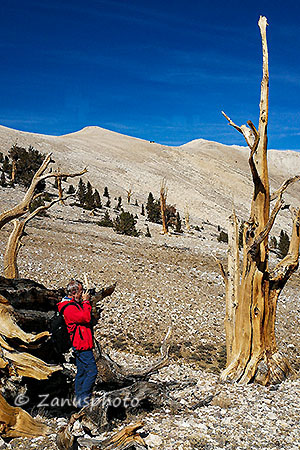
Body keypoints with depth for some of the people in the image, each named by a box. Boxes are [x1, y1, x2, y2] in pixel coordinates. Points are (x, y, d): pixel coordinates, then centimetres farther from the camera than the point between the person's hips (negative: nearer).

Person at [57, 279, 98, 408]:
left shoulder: (75, 304, 14)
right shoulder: (69, 308, -18)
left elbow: (85, 317, 19)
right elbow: (86, 318, -23)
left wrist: (85, 303, 8)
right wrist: (86, 302, -14)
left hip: (80, 345, 11)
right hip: (81, 345, -11)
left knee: (81, 372, 15)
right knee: (92, 371, -10)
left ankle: (78, 399, 23)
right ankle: (82, 399, -7)